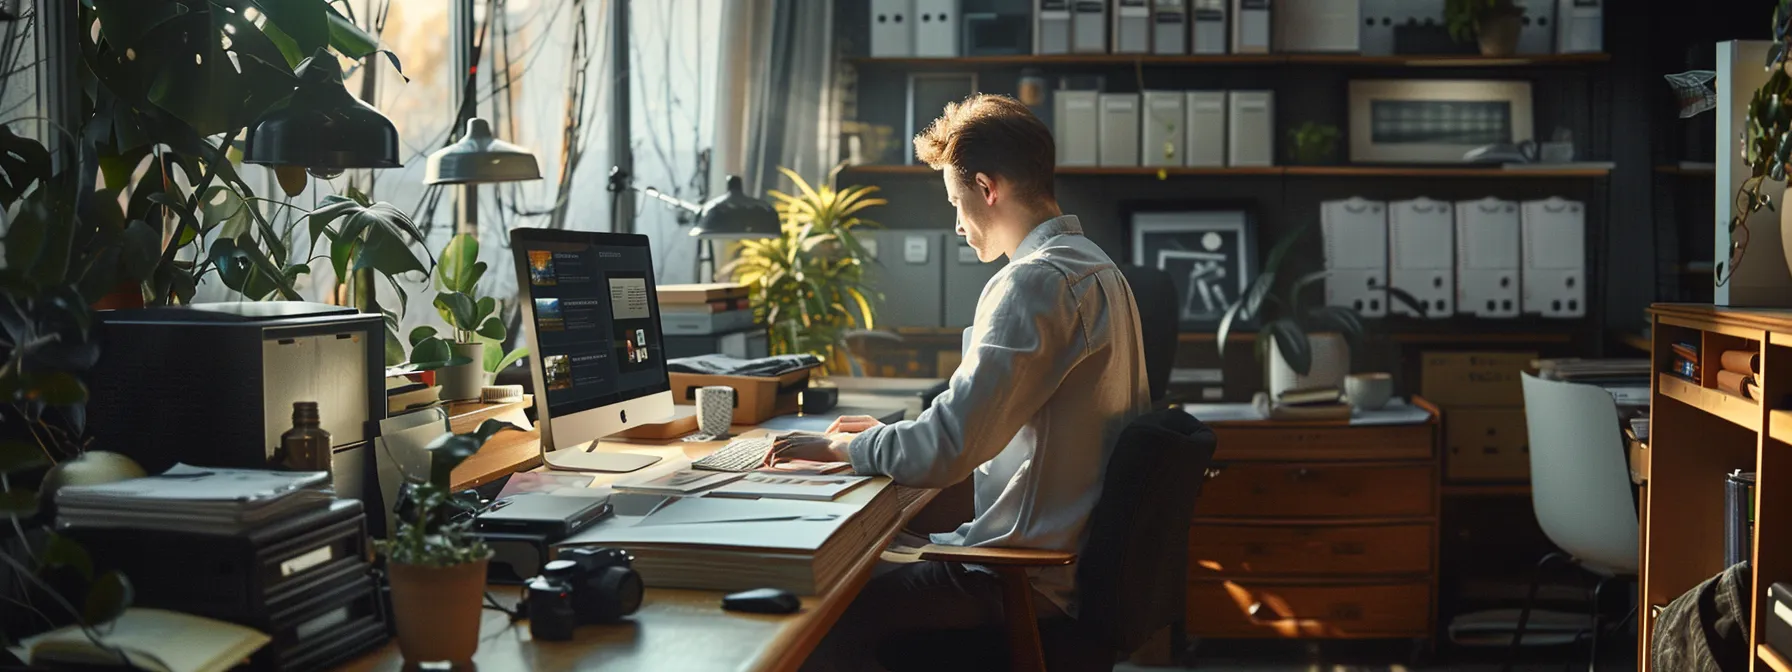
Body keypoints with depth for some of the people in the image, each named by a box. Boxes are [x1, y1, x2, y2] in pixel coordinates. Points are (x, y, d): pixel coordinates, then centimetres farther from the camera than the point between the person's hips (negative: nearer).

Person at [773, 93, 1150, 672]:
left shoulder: (1035, 283, -20)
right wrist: (892, 431, 18)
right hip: (1080, 554, 11)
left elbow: (943, 452, -24)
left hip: (1031, 578, -11)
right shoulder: (1094, 268, 13)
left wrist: (838, 446, -7)